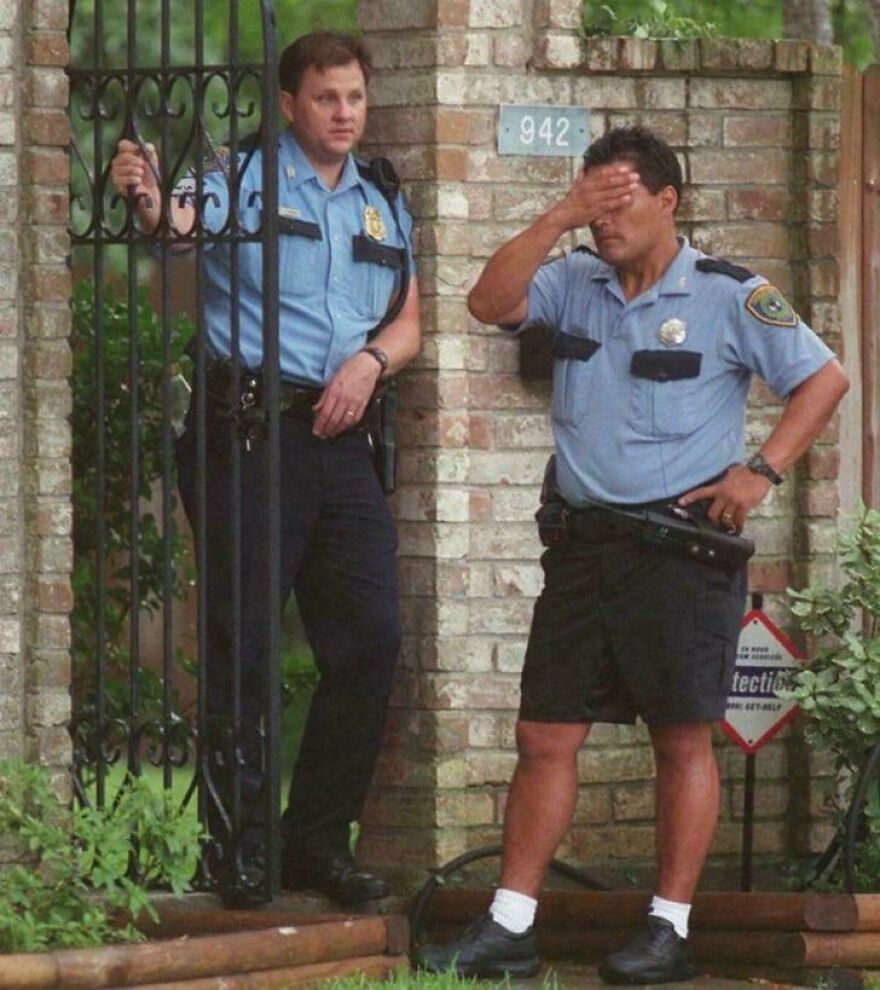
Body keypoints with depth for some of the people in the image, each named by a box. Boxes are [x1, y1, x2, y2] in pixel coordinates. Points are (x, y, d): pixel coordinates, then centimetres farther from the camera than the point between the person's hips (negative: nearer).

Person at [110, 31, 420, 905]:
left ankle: (318, 840, 13)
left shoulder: (383, 207, 18)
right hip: (249, 430, -6)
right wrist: (150, 203, -43)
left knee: (370, 636, 3)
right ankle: (236, 843, -1)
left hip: (340, 436, 6)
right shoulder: (242, 178, 0)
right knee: (242, 641, -6)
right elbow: (180, 224, -20)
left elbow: (408, 324, 17)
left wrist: (371, 359, -5)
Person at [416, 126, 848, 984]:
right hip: (584, 541, 5)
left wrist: (762, 471, -9)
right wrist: (560, 218, -13)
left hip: (682, 543, -5)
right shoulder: (575, 283, 9)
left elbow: (823, 378, -1)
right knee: (545, 735, 3)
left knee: (683, 738, 1)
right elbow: (492, 303, -7)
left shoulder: (729, 297, -3)